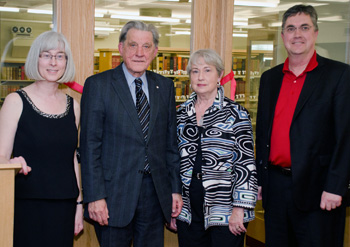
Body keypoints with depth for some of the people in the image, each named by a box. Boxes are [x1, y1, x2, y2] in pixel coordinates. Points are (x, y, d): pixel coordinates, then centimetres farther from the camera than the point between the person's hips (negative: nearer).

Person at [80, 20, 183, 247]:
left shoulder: (165, 86, 10)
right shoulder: (98, 85, -3)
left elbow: (171, 142, 11)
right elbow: (90, 145, -6)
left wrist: (175, 189, 8)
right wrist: (94, 196, -11)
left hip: (156, 192, 4)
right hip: (115, 193, -3)